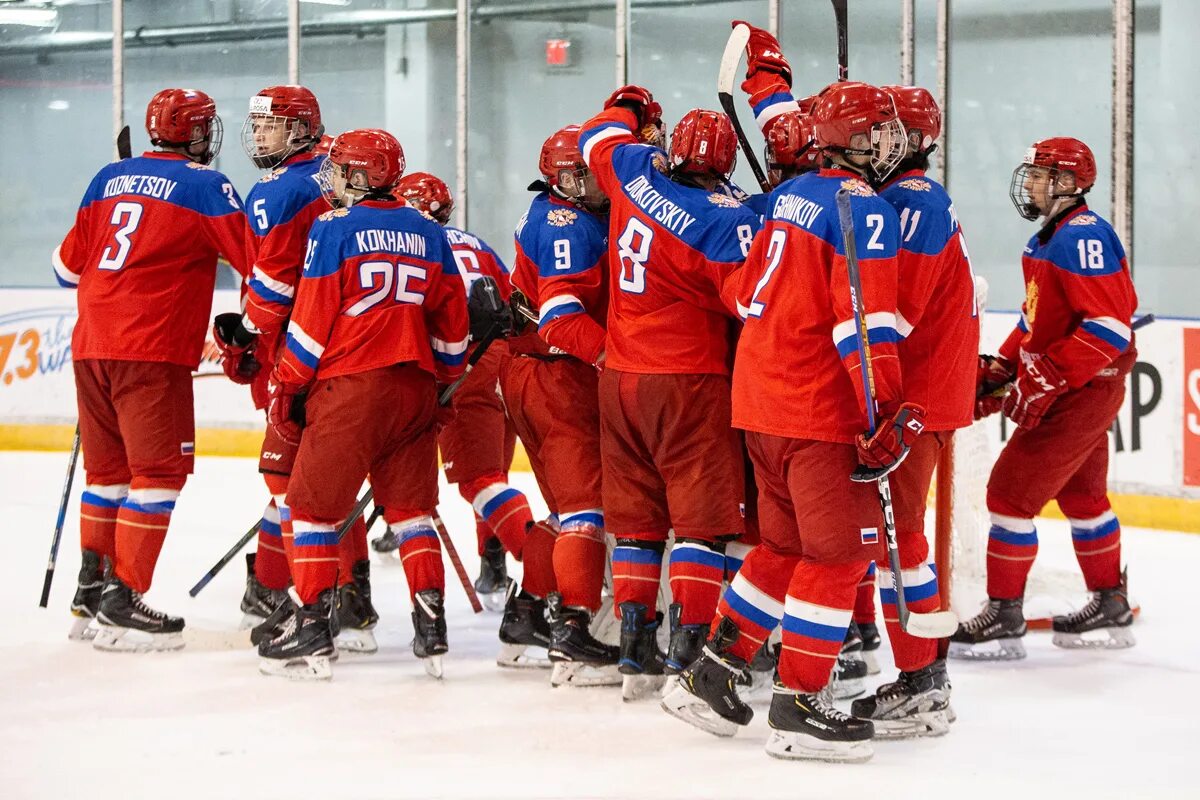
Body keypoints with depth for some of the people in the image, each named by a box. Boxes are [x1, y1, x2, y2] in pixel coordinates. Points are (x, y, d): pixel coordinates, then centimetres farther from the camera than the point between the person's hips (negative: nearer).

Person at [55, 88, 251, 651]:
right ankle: (123, 601, -7)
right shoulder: (204, 184, -3)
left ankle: (90, 591, 22)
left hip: (92, 345, 7)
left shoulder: (110, 178, 14)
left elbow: (69, 264, 20)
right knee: (160, 471, -3)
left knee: (108, 467, 17)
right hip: (152, 351, -7)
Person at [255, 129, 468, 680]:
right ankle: (431, 629, 7)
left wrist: (286, 388, 2)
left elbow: (311, 322, -7)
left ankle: (313, 631, -1)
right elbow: (451, 326, 16)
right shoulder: (428, 233, 11)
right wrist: (441, 383, 28)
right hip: (414, 388, 6)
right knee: (412, 507, 12)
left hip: (350, 386, -6)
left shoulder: (334, 228, -6)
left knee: (314, 504, 2)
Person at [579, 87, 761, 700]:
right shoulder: (725, 219, -17)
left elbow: (599, 140, 22)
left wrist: (628, 108, 41)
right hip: (688, 381, -6)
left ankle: (636, 653, 13)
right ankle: (688, 650, -8)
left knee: (637, 515, 12)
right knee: (702, 515, -1)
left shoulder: (635, 171, 0)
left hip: (621, 375, 6)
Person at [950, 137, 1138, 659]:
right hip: (1071, 393, 10)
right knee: (1081, 496, 18)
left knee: (1011, 492, -9)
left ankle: (1003, 618, -2)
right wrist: (1000, 370, 10)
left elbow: (1109, 326, -26)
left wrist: (1042, 382, -26)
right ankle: (1110, 610, 30)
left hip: (1082, 393, -10)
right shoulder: (1047, 241, 12)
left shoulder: (1084, 236, -20)